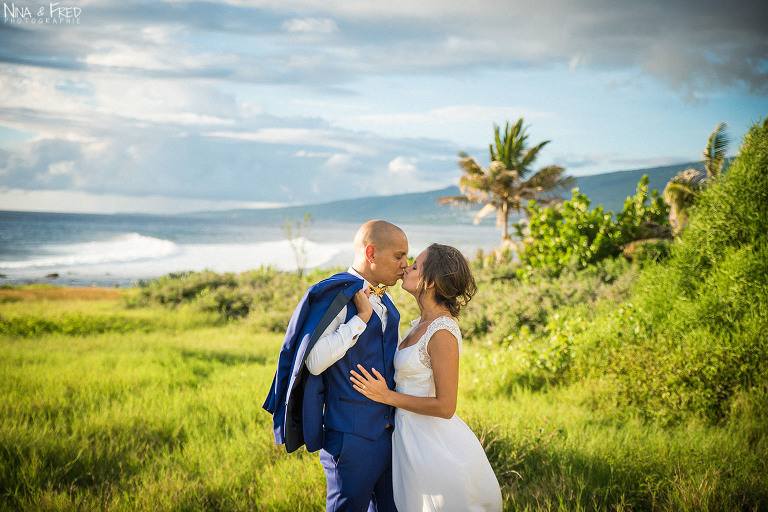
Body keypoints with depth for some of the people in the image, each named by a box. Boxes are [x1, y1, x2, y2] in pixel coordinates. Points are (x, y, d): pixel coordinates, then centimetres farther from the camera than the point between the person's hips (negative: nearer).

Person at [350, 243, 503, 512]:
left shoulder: (443, 333, -21)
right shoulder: (421, 323, 7)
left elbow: (445, 406, -22)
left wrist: (387, 396, -19)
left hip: (434, 445, -9)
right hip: (412, 436, 9)